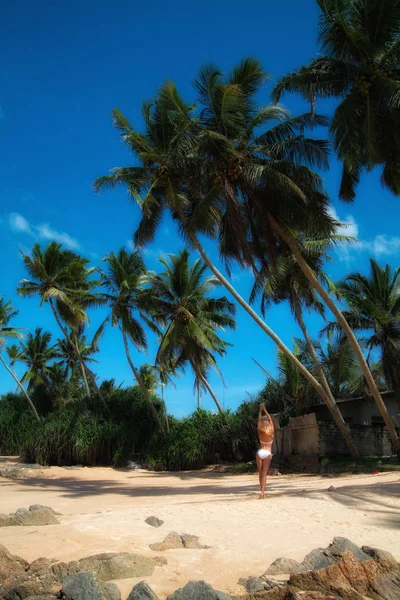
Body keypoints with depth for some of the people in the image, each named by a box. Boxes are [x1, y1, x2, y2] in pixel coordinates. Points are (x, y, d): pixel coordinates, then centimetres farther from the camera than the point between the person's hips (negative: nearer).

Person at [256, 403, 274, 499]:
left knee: (260, 473, 10)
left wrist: (260, 410, 6)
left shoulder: (260, 433, -5)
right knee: (264, 474, -4)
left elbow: (259, 420, 2)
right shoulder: (271, 433, -8)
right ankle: (262, 492, -16)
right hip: (267, 454, -1)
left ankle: (262, 492, 14)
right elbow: (270, 420, -1)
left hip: (260, 452, 2)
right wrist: (265, 410, 5)